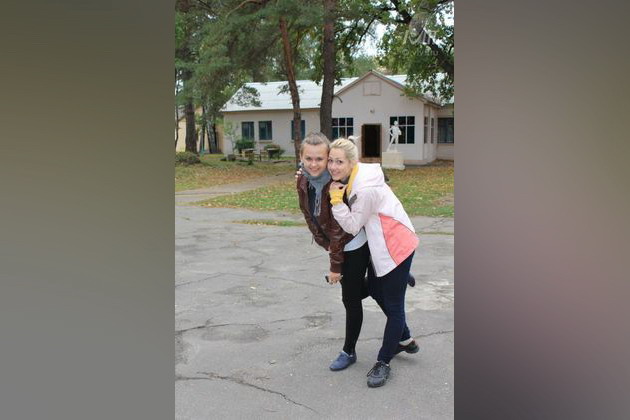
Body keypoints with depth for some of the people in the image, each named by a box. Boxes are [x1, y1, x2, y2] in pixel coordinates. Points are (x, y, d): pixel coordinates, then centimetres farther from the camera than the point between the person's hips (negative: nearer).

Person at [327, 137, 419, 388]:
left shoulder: (365, 189, -30)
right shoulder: (348, 180, -3)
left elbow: (352, 226, -23)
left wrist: (336, 199, -25)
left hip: (397, 245, -10)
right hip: (379, 244, 10)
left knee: (393, 304, 2)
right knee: (375, 291, 23)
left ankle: (383, 362, 14)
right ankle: (405, 340, 41)